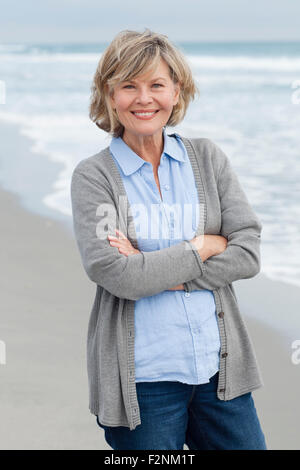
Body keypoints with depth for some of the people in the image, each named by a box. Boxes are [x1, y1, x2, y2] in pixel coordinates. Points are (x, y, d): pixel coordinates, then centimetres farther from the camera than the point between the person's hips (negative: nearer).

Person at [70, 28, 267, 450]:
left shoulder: (208, 158, 6)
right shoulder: (93, 176, -3)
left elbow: (248, 253, -3)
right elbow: (115, 275, -16)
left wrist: (155, 271, -12)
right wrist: (204, 246, -8)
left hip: (220, 368, 3)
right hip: (142, 379, -3)